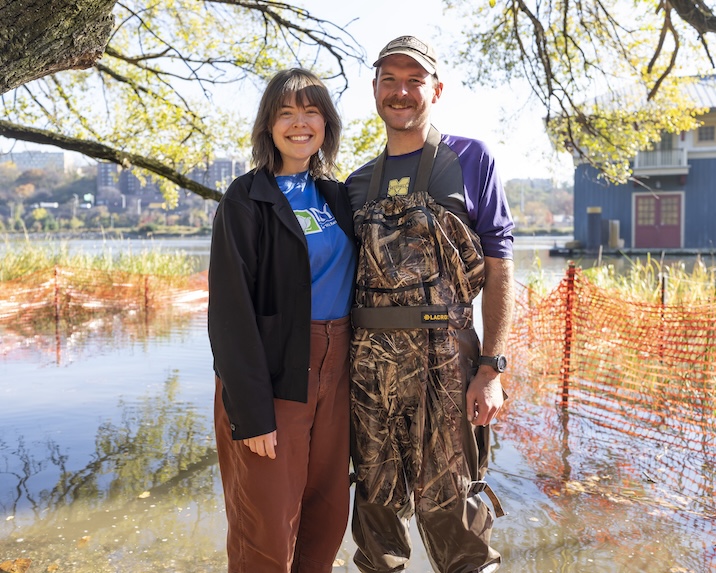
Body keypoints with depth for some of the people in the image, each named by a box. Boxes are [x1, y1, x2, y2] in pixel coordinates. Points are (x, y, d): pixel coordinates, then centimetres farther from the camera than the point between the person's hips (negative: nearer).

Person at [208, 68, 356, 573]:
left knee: (328, 519, 13)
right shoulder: (246, 200, -7)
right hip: (274, 374, -5)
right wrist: (251, 412, -16)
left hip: (334, 370, 6)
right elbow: (230, 310, -12)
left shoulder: (336, 195, 11)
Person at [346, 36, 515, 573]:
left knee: (448, 503, 3)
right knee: (377, 494, 14)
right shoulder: (358, 183, 13)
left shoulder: (470, 160, 1)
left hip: (444, 357, -4)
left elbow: (499, 267, -3)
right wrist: (342, 361, 8)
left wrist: (491, 368, -11)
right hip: (368, 360, 4)